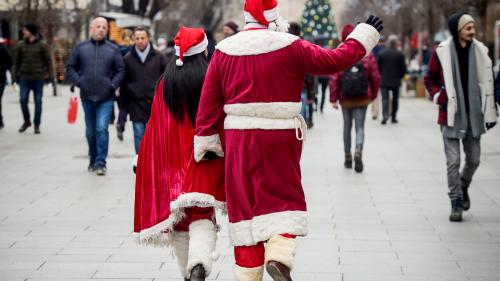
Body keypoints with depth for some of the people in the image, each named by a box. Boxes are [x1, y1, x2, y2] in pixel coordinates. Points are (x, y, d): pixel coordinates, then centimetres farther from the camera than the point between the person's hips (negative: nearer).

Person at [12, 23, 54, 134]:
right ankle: (26, 121, 16)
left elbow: (48, 61, 0)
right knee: (23, 100, -5)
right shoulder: (21, 45, 6)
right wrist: (15, 74, 4)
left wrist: (50, 75, -5)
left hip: (38, 78, -2)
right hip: (24, 78, 2)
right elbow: (16, 61, 10)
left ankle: (37, 125, 12)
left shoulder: (42, 45, -1)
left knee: (38, 101, 3)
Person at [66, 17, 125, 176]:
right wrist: (77, 81, -3)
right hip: (87, 97, 2)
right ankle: (93, 160, 27)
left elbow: (120, 70, 6)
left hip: (106, 98, -2)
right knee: (90, 131, 12)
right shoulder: (81, 48, 6)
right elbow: (70, 67, 10)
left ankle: (101, 163, -10)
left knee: (101, 128, -14)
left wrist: (113, 85, -7)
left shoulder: (113, 49, 4)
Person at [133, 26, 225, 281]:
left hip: (172, 160, 3)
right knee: (202, 217, -6)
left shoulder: (166, 81, 3)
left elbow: (156, 124, 5)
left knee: (176, 215, 14)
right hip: (204, 163, -2)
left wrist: (143, 159, 13)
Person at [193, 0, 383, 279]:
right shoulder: (291, 47, -6)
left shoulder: (224, 51, 4)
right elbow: (336, 60, 0)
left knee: (244, 202, 9)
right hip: (281, 138, -3)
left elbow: (209, 101, 5)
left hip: (239, 138, 3)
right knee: (285, 197, 8)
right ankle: (279, 255, -15)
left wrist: (207, 139, 12)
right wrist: (364, 36, 14)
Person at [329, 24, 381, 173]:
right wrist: (373, 95, 11)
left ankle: (348, 157, 21)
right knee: (360, 127, 3)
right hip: (362, 99, 0)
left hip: (345, 99, 0)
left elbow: (334, 78, -11)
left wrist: (333, 98, -6)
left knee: (347, 127, 15)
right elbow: (375, 77, -3)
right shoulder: (368, 55, -5)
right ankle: (358, 152, -22)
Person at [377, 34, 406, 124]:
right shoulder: (400, 54, -7)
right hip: (396, 81, 0)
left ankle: (385, 114, -21)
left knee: (385, 99, 0)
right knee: (395, 99, 13)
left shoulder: (382, 53, -4)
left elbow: (378, 67, 1)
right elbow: (403, 69, -5)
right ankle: (393, 117, 16)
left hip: (384, 81, 0)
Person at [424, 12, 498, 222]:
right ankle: (456, 202, 7)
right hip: (451, 115, -3)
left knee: (474, 159, 10)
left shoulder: (480, 51, 2)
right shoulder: (442, 52, -6)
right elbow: (429, 79, 6)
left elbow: (487, 83, 7)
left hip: (473, 114, 3)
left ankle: (463, 187, 37)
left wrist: (489, 113, 5)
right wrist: (439, 96, -12)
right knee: (453, 161, -3)